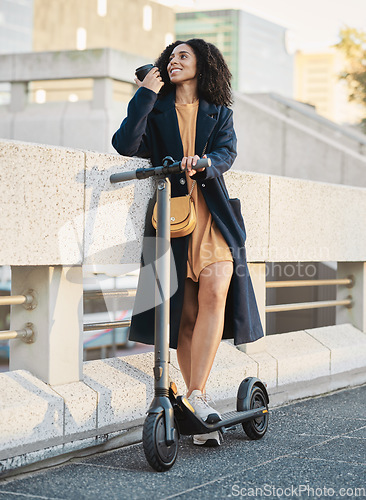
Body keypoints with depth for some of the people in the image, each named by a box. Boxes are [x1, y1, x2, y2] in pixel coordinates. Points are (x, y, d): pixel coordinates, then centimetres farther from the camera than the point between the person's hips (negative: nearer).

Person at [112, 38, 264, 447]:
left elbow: (227, 152, -2)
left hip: (213, 216, 0)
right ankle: (200, 415, 7)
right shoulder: (156, 111, 14)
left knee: (214, 292, -23)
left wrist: (204, 162, -24)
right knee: (185, 314, -1)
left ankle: (196, 394, -20)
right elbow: (125, 145, -4)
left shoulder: (219, 113, 17)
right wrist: (144, 96, -5)